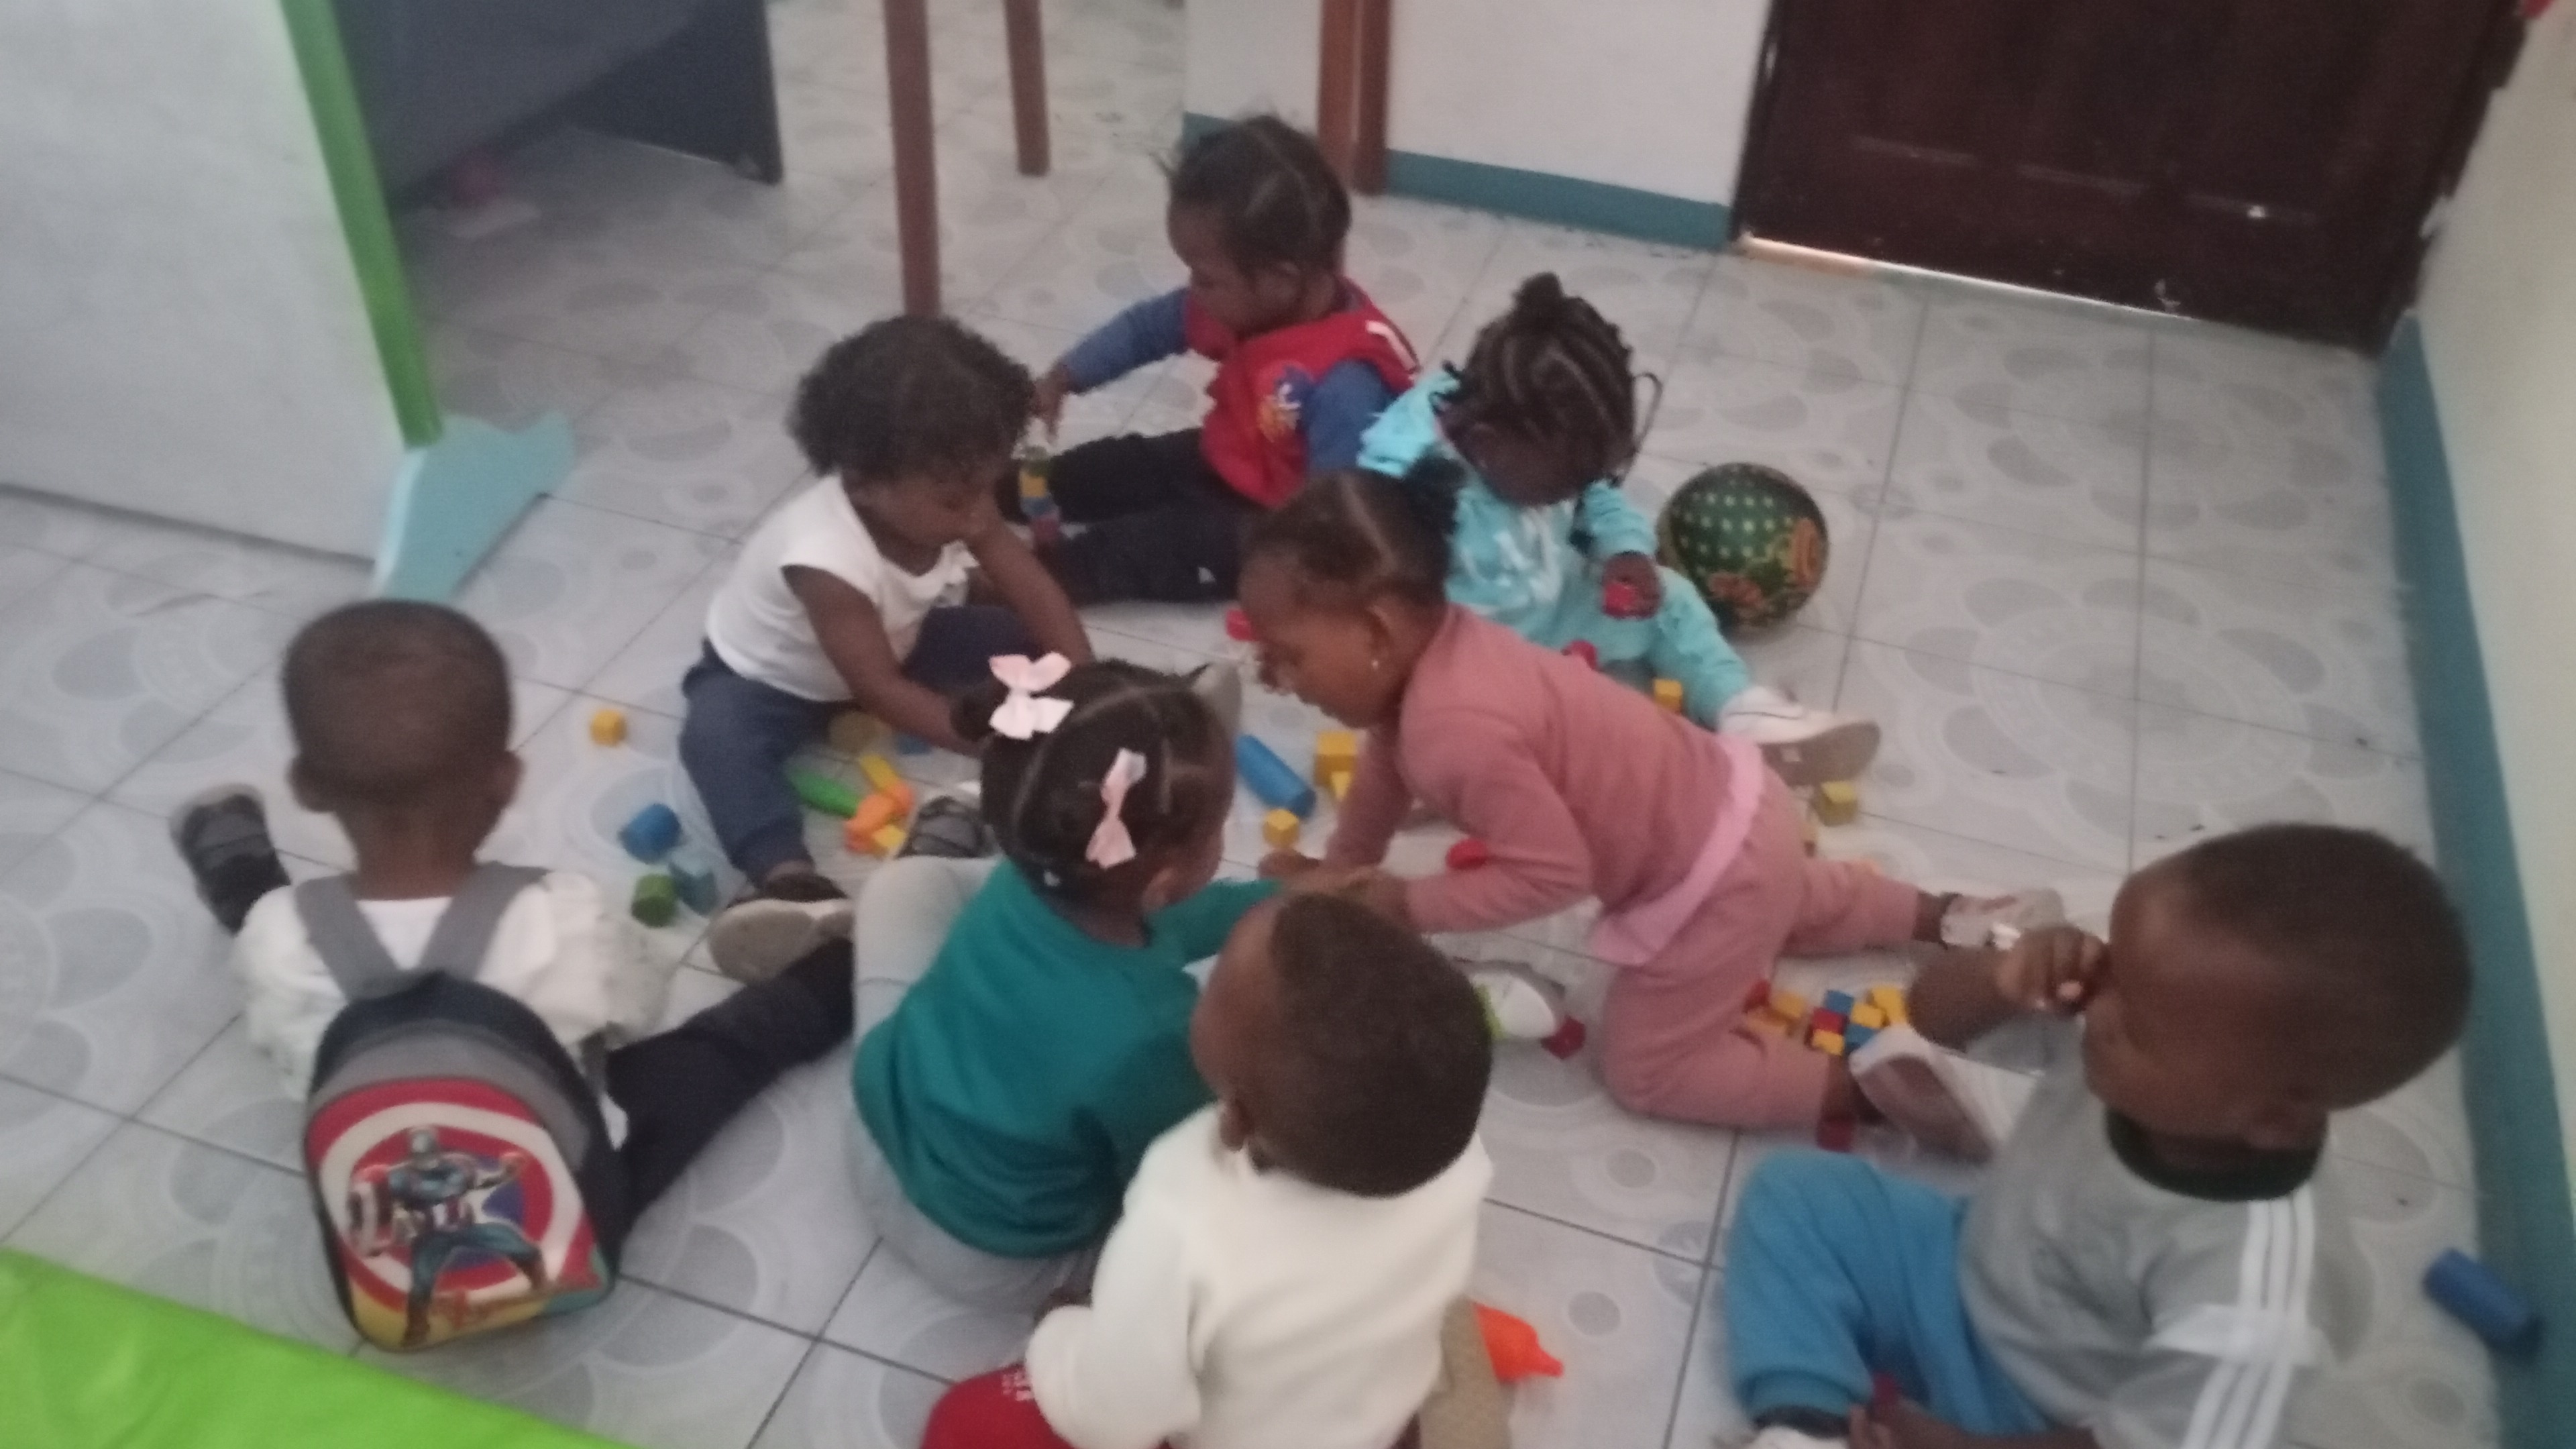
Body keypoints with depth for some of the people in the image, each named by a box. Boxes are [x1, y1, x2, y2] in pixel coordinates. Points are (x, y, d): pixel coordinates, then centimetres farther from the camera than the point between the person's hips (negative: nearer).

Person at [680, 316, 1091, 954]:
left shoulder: (947, 501, -22)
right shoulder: (826, 557, -40)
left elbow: (1034, 591, -16)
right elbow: (881, 691, -35)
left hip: (892, 643, 6)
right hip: (767, 677, -6)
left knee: (1020, 639, -13)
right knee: (716, 738, -37)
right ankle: (790, 879, -55)